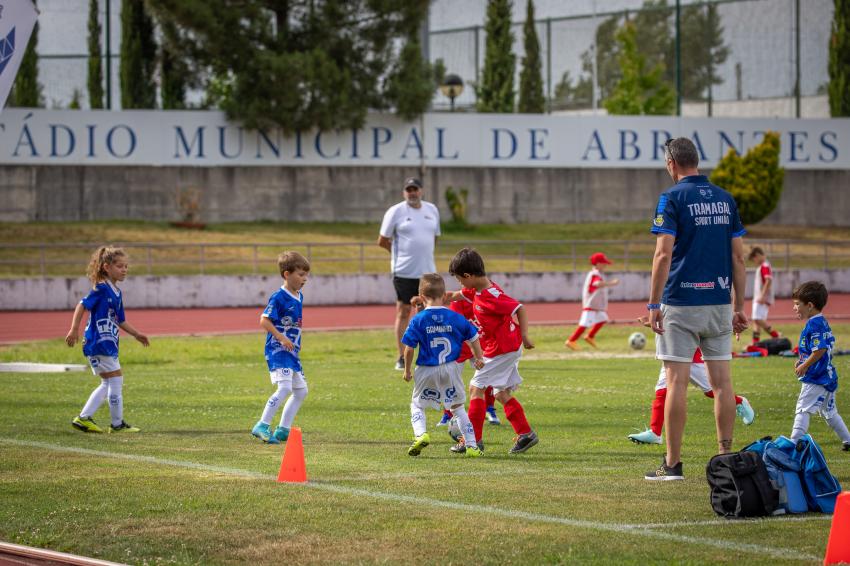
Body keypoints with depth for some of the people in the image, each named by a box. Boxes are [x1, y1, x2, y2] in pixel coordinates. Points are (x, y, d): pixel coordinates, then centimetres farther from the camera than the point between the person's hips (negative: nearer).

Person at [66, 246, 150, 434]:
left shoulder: (117, 293, 14)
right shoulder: (101, 288, -13)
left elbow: (120, 321, 21)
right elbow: (82, 306, -16)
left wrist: (136, 334, 14)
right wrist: (74, 330, -22)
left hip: (108, 344, 10)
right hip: (99, 342, -10)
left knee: (108, 383, 14)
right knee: (116, 379, -6)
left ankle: (84, 418, 17)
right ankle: (117, 423, 1)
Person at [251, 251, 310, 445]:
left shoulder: (299, 297, 12)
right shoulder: (278, 297, -14)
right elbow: (264, 320, -19)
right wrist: (282, 338, -24)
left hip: (292, 351, 10)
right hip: (277, 349, -10)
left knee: (301, 390, 11)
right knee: (284, 387, -21)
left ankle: (283, 430, 17)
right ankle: (262, 426, -17)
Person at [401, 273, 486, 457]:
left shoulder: (418, 320, -9)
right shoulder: (456, 318, -3)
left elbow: (409, 348, -8)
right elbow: (473, 338, 8)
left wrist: (407, 369, 8)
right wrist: (478, 359, 25)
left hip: (427, 371, -2)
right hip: (451, 369, 2)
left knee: (417, 404, 16)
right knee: (457, 406, 17)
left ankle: (420, 433, -10)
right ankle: (472, 445, 12)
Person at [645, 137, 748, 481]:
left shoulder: (673, 198, -6)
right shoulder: (725, 199, 10)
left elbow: (664, 254, -14)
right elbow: (738, 257, 10)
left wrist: (653, 304, -10)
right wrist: (739, 308, 14)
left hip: (681, 303, -5)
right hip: (719, 303, 5)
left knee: (677, 381, -3)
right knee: (721, 381, 7)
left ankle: (673, 463, -3)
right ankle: (726, 458, 9)